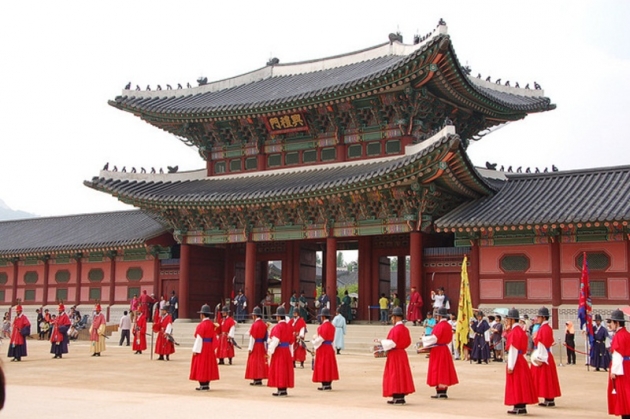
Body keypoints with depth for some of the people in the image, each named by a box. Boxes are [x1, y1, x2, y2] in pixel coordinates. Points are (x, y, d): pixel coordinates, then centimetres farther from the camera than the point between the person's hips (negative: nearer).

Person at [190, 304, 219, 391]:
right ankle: (207, 385, 16)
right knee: (208, 365, 12)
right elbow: (214, 337, 7)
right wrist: (211, 347, 13)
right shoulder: (212, 325, 6)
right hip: (210, 348, 7)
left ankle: (203, 385, -2)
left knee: (201, 366, -1)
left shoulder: (201, 325, -16)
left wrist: (195, 350, -13)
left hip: (202, 348, -7)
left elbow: (199, 338, -16)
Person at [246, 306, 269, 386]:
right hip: (262, 346, 7)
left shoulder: (254, 325, -15)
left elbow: (252, 337, -15)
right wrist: (265, 347, 14)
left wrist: (250, 348, -12)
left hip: (255, 346, -7)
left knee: (254, 362, 0)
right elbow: (266, 337, 9)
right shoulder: (264, 325, 5)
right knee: (261, 361, 11)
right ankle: (260, 379, 14)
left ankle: (256, 379, -2)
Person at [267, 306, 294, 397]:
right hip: (287, 350, 7)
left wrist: (270, 351, -12)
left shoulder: (278, 327, -16)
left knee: (279, 370, -1)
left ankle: (281, 390, -1)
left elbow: (275, 341, -19)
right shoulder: (289, 326, 8)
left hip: (279, 351, -7)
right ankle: (284, 390, 15)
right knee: (285, 369, 10)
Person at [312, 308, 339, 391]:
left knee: (322, 366, -3)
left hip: (323, 349, -9)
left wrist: (314, 341, 0)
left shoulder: (324, 326, -18)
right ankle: (328, 385, 16)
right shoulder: (332, 326, 10)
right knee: (329, 366, 11)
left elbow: (321, 338, -19)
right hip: (330, 348, 9)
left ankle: (325, 385, -3)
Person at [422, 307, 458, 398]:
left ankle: (440, 392, -3)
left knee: (438, 371, -3)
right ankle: (444, 392, 14)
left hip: (438, 351, -9)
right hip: (445, 349, 9)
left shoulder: (439, 326, -18)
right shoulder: (448, 325, 9)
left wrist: (423, 338, -4)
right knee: (444, 370, 10)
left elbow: (434, 338, -18)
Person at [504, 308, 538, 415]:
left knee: (516, 384, -4)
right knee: (521, 383, 11)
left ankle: (518, 407, -1)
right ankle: (522, 407, 15)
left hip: (515, 361, -9)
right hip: (521, 360, 9)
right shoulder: (521, 331, 12)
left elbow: (513, 350, -19)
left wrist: (510, 366, -18)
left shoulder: (513, 332, -17)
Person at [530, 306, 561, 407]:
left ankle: (549, 400, 0)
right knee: (546, 378, 12)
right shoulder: (547, 328, 13)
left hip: (543, 357, -10)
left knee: (545, 378, -4)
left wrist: (540, 358, -19)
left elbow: (542, 344, -20)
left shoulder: (544, 329, -17)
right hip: (546, 356, 10)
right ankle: (549, 399, 15)